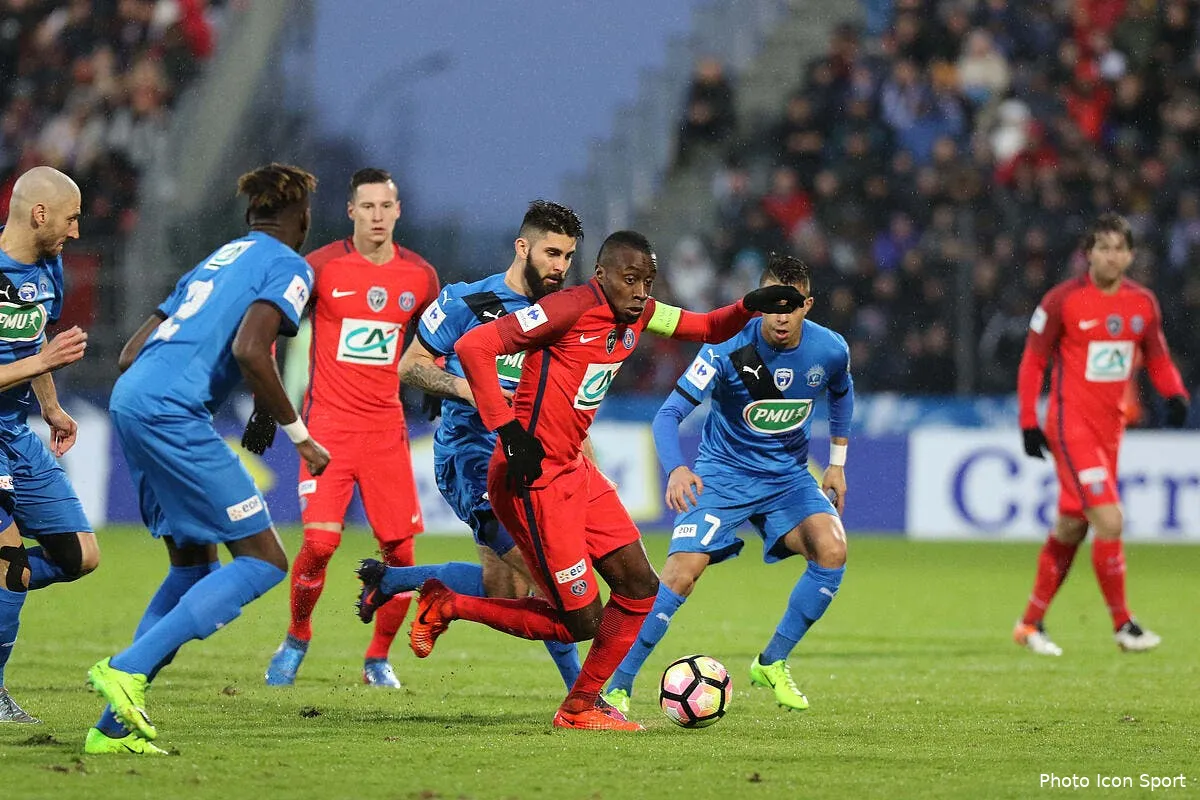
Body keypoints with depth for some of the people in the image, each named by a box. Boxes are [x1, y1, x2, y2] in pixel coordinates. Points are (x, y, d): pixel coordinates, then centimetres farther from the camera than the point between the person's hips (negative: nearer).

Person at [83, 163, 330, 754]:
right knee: (263, 560, -5)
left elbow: (131, 354, 26)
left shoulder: (216, 261, 29)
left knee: (194, 565, 18)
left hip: (128, 399, 9)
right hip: (172, 411, -9)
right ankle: (128, 669, -18)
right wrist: (298, 435, -7)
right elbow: (249, 349, -14)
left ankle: (115, 726, 10)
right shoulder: (288, 267, 4)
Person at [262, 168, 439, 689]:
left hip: (386, 427, 3)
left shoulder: (420, 277, 5)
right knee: (320, 540, -16)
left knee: (399, 551, -1)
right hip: (328, 424, -3)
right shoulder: (322, 267, -5)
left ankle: (378, 660, 16)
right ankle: (296, 639, 9)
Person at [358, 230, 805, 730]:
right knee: (581, 622, -5)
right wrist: (508, 430, -26)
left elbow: (708, 329, 22)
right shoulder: (570, 309, -18)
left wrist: (749, 307, 1)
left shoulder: (637, 314, 8)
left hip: (575, 472, 9)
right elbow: (473, 347, -24)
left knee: (640, 588, 7)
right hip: (534, 478, -9)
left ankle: (581, 706, 20)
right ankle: (445, 607, 9)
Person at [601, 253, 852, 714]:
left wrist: (837, 462, 15)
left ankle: (772, 664, -5)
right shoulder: (728, 349, -22)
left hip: (788, 477, 3)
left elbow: (841, 393, 16)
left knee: (832, 550, -22)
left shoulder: (830, 350, -10)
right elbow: (669, 414, -24)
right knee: (681, 573, -19)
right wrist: (676, 470, -42)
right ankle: (617, 687, -9)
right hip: (723, 476, -3)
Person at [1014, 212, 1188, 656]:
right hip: (1071, 425, -6)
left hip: (1110, 427, 6)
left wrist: (1175, 394, -8)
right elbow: (1033, 361, -4)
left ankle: (1032, 623, 26)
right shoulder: (1062, 300, -10)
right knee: (1109, 521, -16)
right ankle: (1123, 624, -7)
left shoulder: (1143, 303, 4)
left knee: (1071, 527, 13)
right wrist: (1028, 422, -8)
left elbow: (1158, 359, 13)